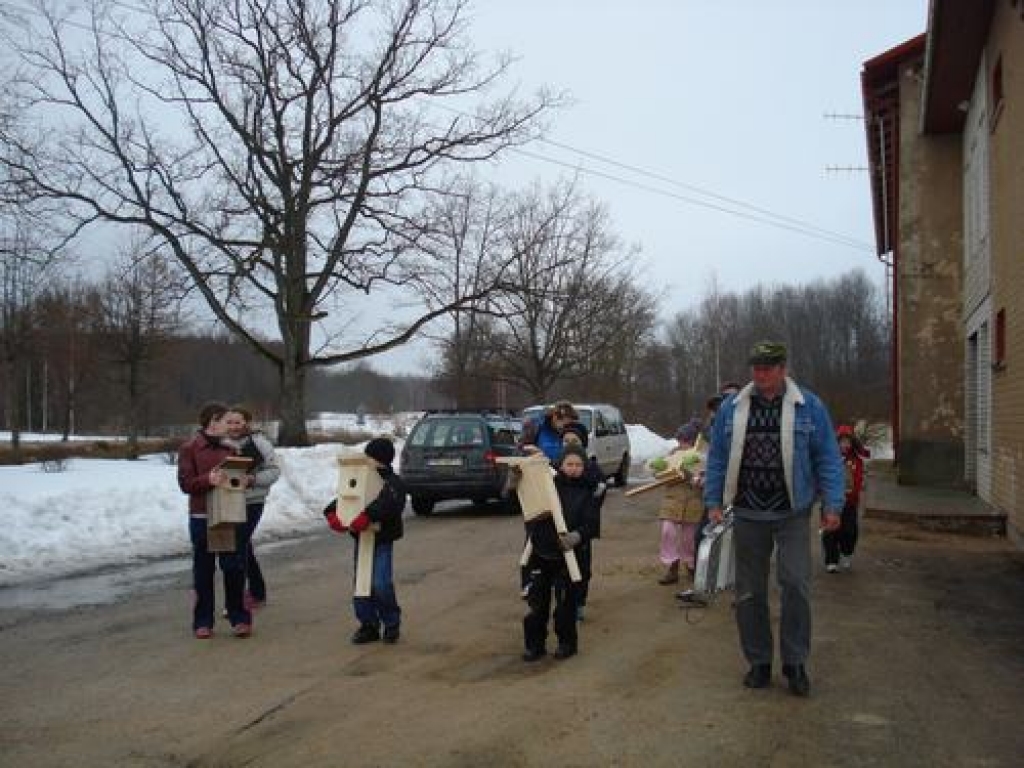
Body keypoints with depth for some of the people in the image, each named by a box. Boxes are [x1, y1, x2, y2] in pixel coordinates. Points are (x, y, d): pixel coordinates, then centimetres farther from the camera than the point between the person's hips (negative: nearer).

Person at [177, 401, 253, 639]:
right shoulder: (189, 449, -2)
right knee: (203, 570, 6)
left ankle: (240, 618, 13)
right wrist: (208, 480, -24)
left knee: (235, 568, 3)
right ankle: (203, 622, 16)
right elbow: (185, 483, -7)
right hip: (202, 517, -3)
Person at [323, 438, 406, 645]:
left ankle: (392, 623, 9)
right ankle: (369, 625, 20)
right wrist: (332, 514, -17)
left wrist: (367, 516, -43)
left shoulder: (392, 483, -9)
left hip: (382, 543, -6)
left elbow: (387, 503, -28)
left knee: (381, 585, -12)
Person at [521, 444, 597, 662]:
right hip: (540, 552, 1)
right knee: (537, 602, 5)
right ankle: (535, 644, 18)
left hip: (567, 554, -1)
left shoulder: (585, 492, 2)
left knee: (566, 601, 4)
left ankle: (567, 643, 22)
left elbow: (589, 523, -6)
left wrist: (577, 536, -25)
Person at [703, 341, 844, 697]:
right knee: (749, 591, 7)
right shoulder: (732, 408, 5)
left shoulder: (809, 406, 0)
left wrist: (832, 505, -6)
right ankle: (758, 662, 21)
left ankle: (795, 663, 6)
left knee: (796, 584, -10)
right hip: (748, 514, 2)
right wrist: (714, 502, 4)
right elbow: (717, 459, 9)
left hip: (792, 514, -2)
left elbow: (828, 460, 0)